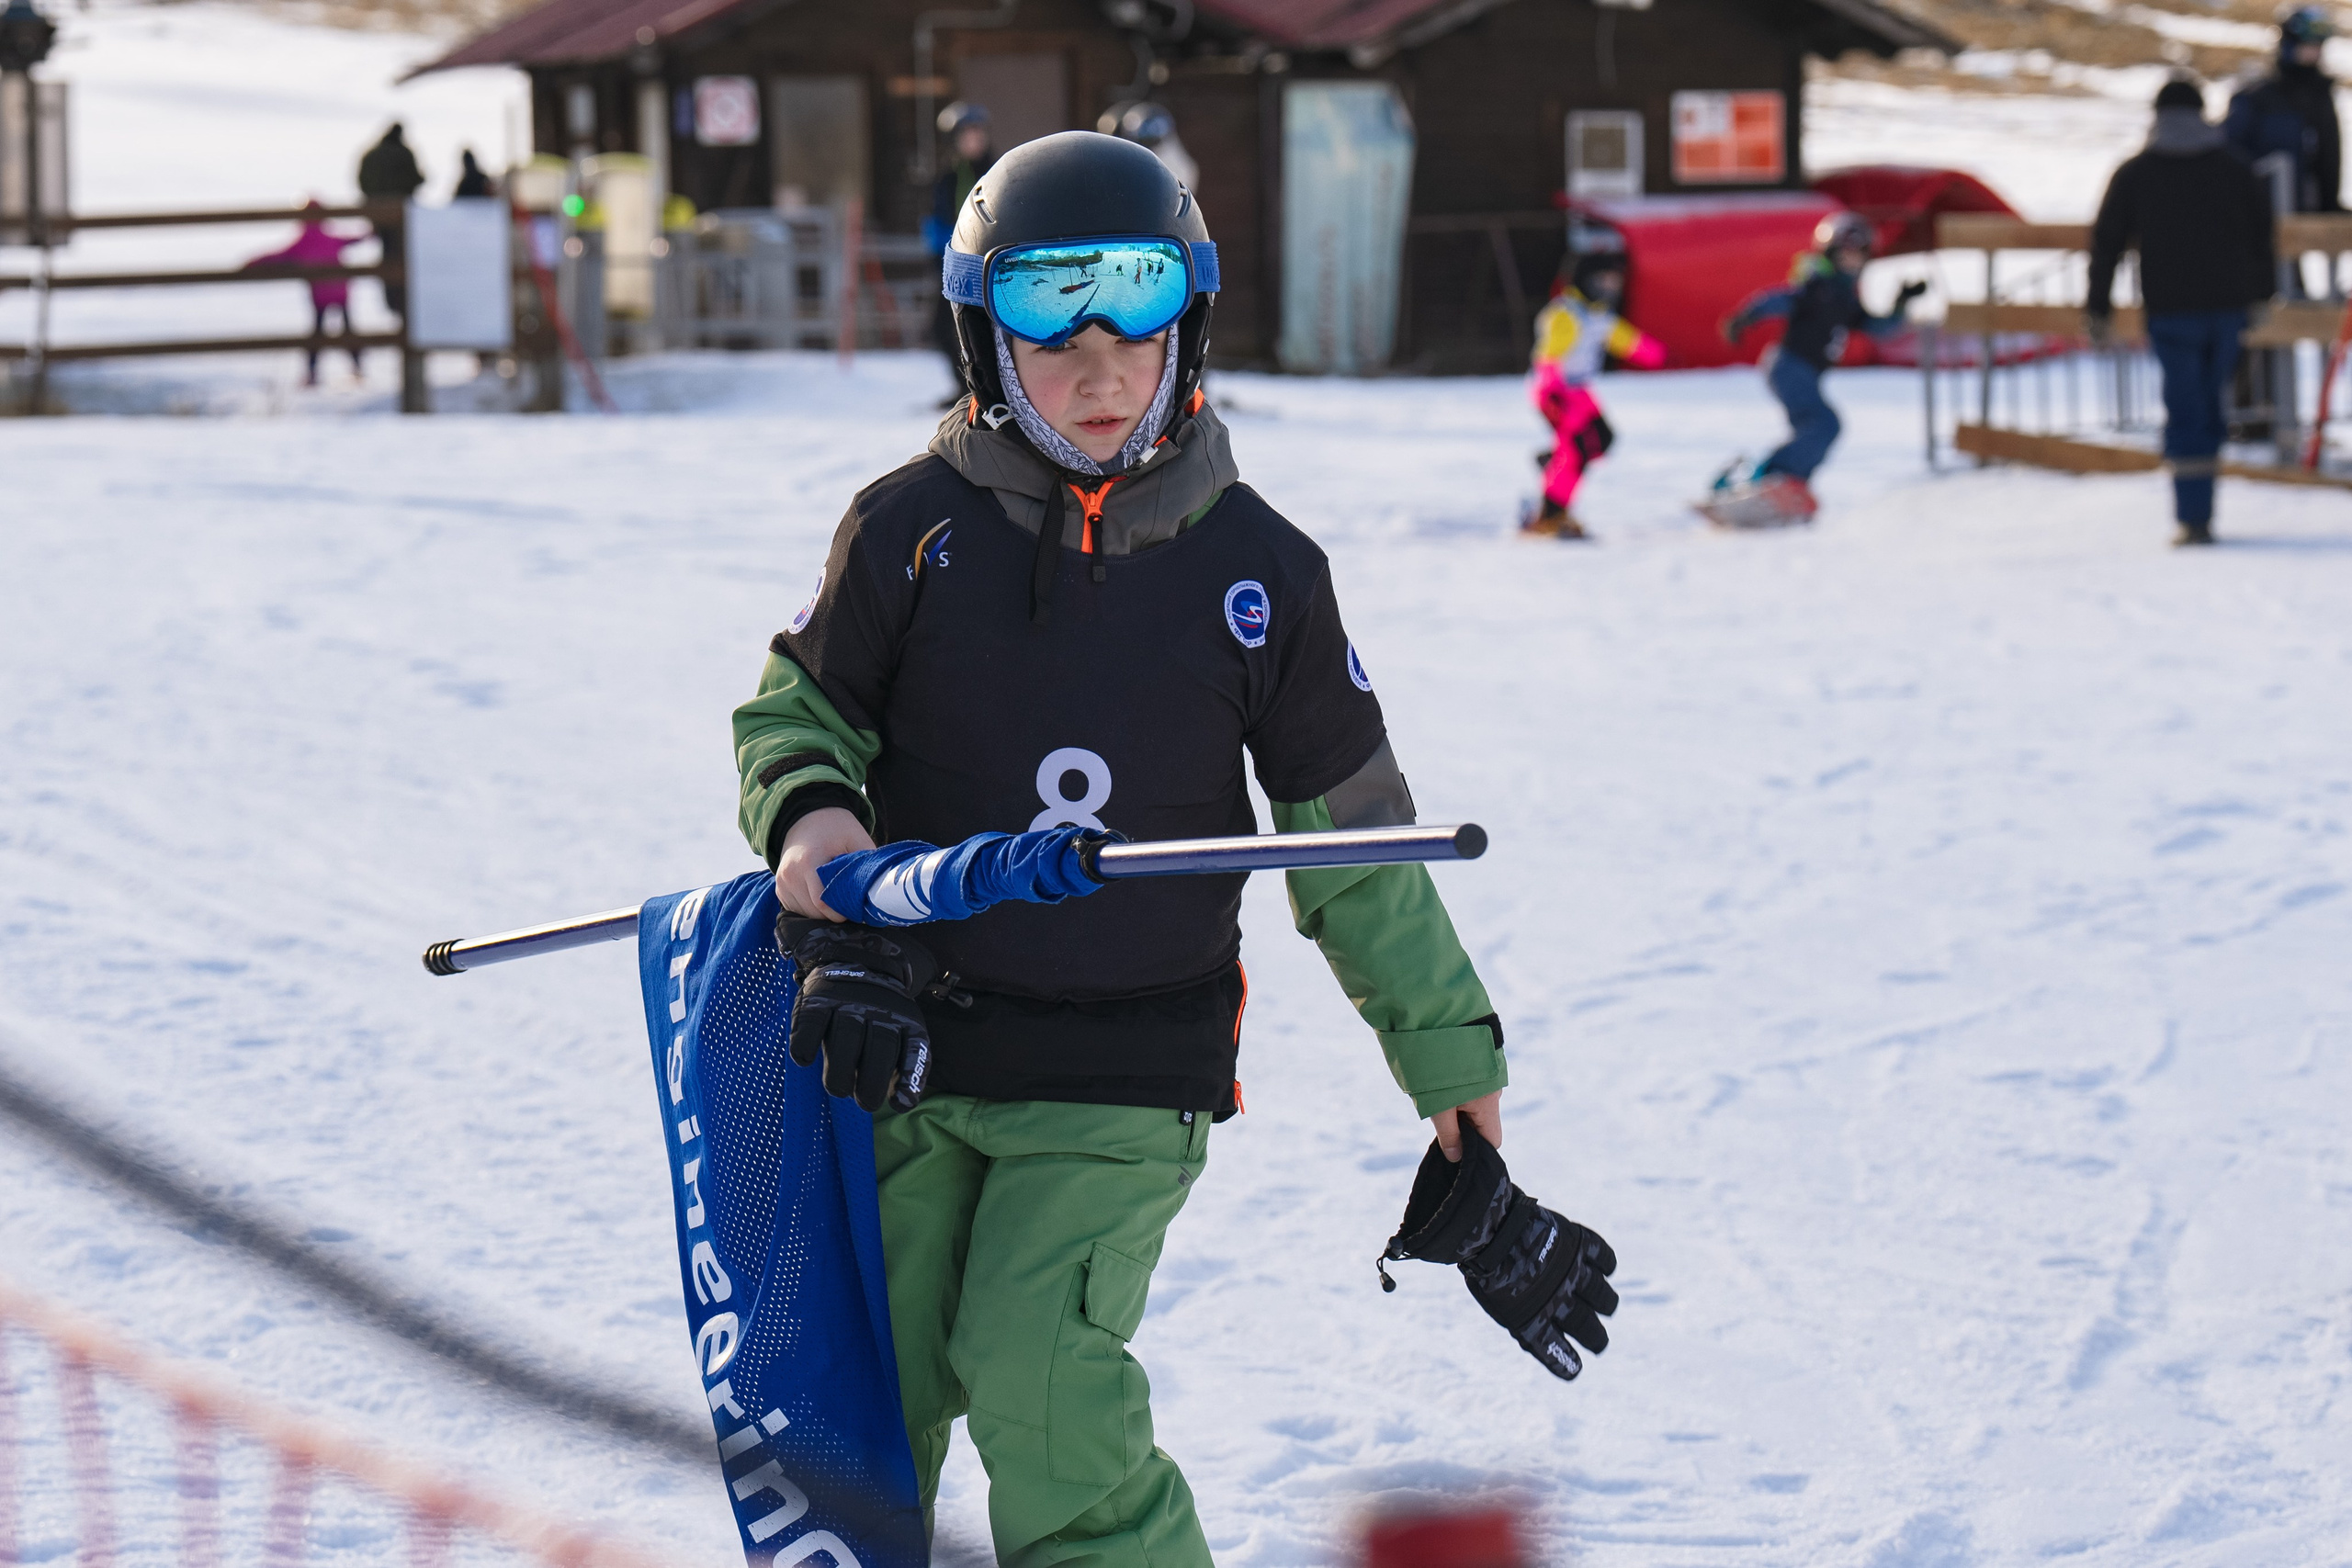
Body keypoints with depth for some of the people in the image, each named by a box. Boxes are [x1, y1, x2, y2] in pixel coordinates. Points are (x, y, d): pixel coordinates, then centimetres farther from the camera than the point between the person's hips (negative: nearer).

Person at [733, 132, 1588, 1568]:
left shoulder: (1257, 572, -2)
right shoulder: (915, 529, -3)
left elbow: (1351, 832, 7)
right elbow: (796, 707, 9)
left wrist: (1444, 1040, 11)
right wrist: (808, 811, -14)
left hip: (1124, 1079, -2)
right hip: (902, 1042, 2)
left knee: (1039, 1373, -19)